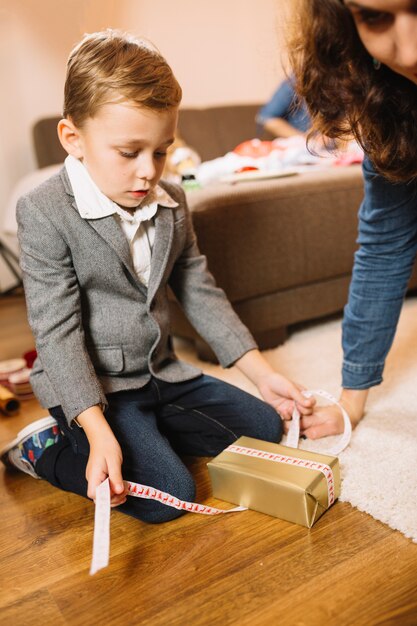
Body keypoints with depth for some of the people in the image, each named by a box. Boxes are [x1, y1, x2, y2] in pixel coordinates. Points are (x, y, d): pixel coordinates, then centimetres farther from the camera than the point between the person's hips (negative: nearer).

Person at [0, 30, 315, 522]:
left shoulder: (171, 202, 1)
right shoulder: (44, 213, -18)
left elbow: (199, 292, 6)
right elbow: (57, 331, -20)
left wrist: (261, 373, 0)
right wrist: (99, 432, -29)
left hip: (160, 372, 7)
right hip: (88, 384, -7)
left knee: (265, 427, 9)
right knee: (167, 495, -20)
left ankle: (145, 430, 11)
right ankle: (46, 450, 1)